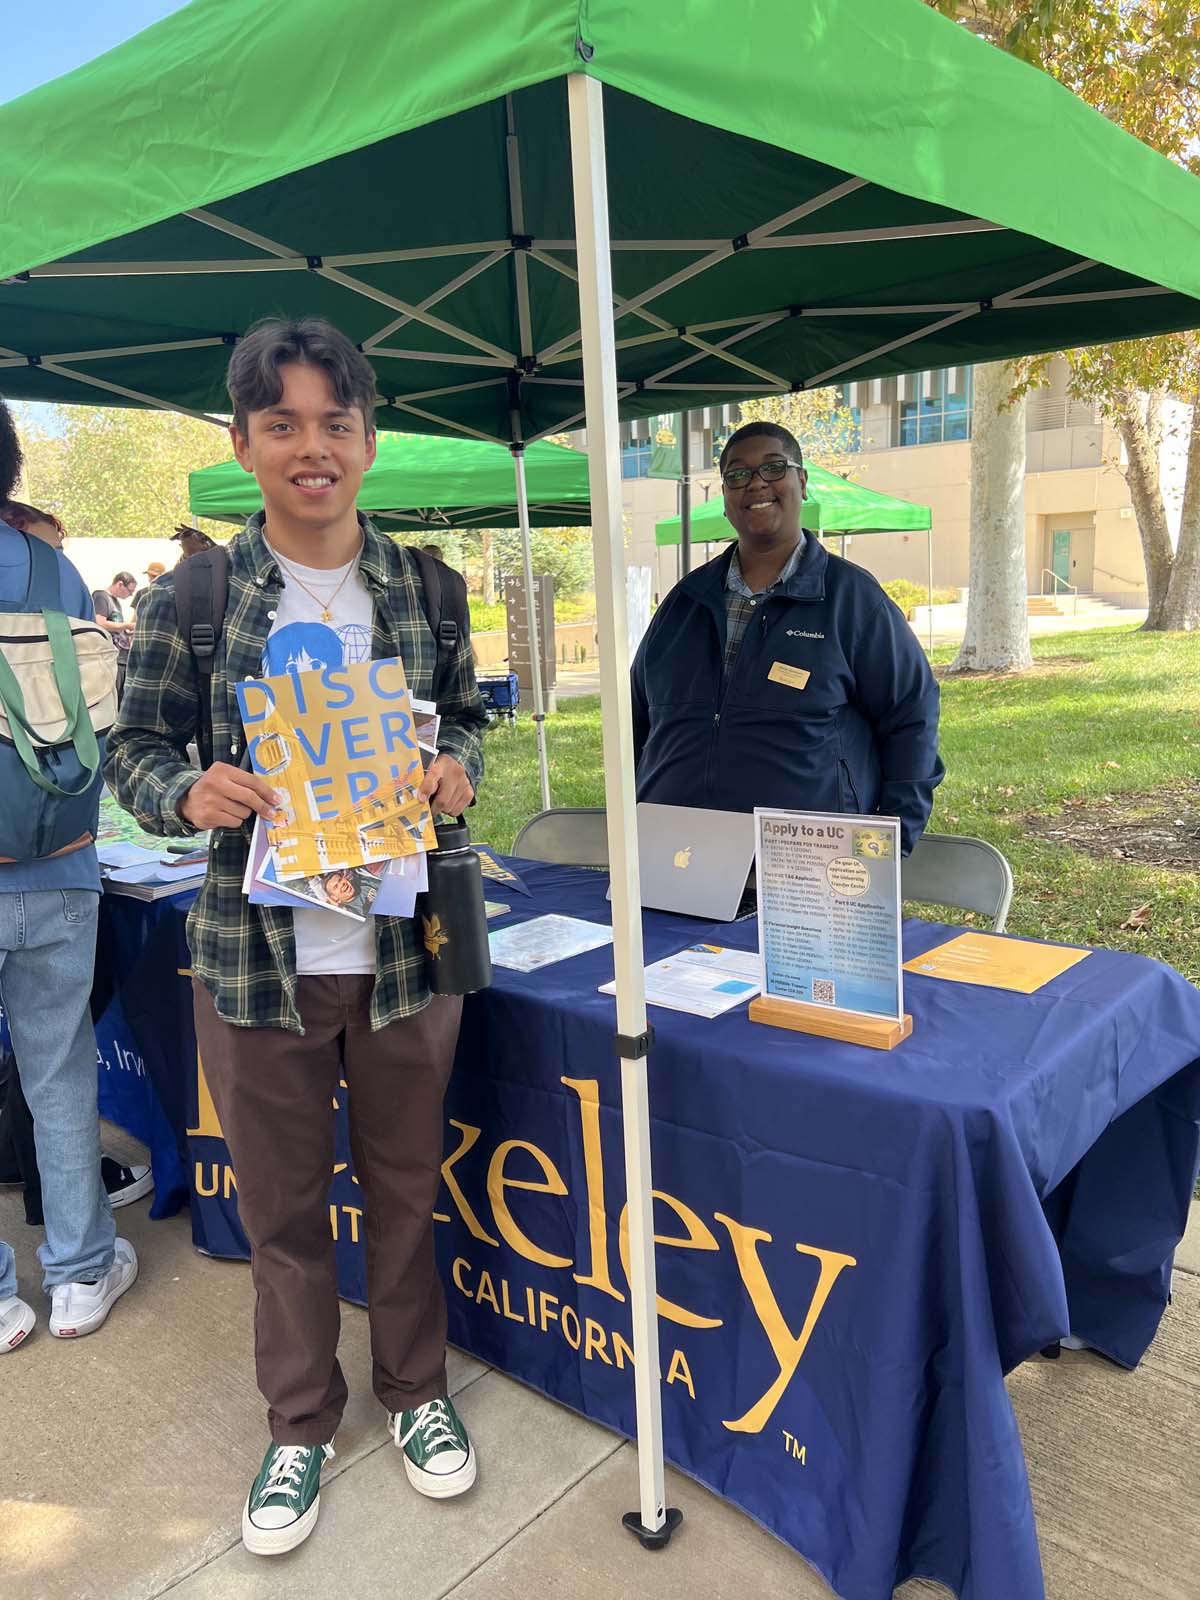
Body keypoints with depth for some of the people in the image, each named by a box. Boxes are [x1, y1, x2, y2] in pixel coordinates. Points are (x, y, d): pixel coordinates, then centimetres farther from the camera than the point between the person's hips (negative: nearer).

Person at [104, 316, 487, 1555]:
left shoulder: (424, 585, 0)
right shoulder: (194, 595, -4)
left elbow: (465, 712, 12)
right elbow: (134, 746, 2)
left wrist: (457, 768, -10)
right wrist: (190, 794, -19)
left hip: (404, 949, 1)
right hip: (255, 955, 0)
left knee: (404, 1186, 17)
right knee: (281, 1207, 16)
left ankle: (415, 1391, 43)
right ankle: (299, 1425, 40)